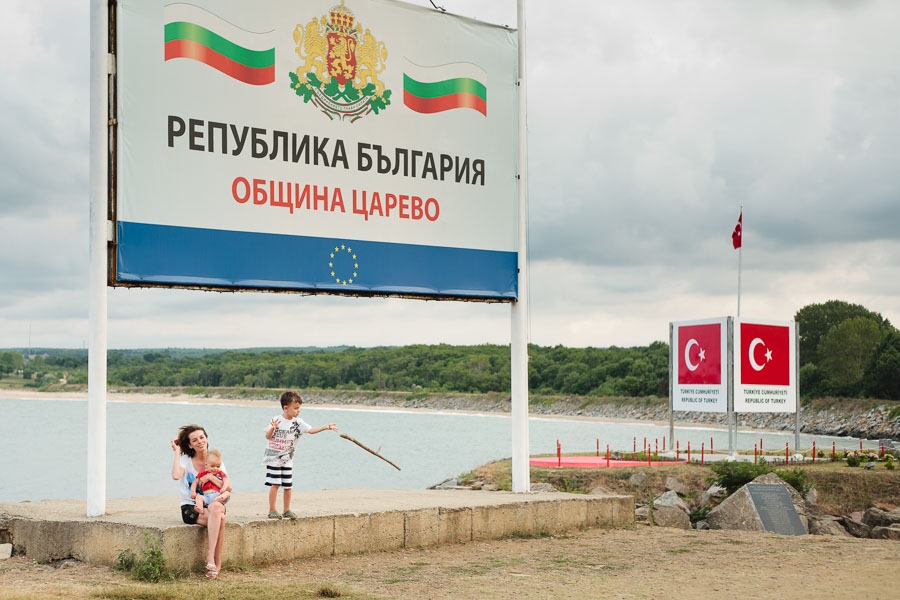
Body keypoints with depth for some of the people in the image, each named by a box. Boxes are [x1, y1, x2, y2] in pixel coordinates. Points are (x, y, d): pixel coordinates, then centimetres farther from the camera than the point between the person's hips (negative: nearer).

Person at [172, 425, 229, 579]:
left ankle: (211, 557, -32)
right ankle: (217, 564, -27)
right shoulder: (185, 460, 0)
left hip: (212, 503, 3)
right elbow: (176, 476, -24)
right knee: (220, 518, -32)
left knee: (216, 508, -35)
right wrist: (177, 451, -13)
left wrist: (211, 477, -16)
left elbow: (229, 487, 2)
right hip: (190, 507, -3)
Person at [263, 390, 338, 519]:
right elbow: (268, 437, -14)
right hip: (273, 458, -4)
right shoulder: (276, 420, -11)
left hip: (287, 459, 5)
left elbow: (311, 430, -5)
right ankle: (272, 511, 1)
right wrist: (272, 428, -34)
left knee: (288, 485, 5)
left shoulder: (298, 422, 1)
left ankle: (287, 510, 16)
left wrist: (325, 427, -17)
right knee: (275, 484, -7)